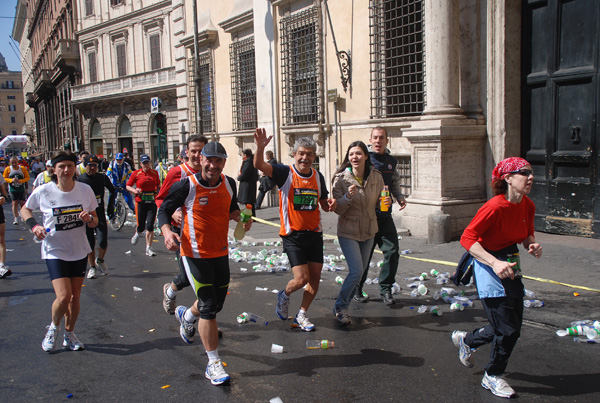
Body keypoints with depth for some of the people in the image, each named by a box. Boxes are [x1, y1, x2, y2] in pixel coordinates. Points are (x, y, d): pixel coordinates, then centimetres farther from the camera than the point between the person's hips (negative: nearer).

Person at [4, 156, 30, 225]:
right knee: (14, 202, -3)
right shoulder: (8, 169, -2)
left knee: (22, 203, 1)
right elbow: (4, 178, 2)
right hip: (12, 189, 0)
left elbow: (27, 177, 2)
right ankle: (16, 218, 1)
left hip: (21, 189, 0)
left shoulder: (22, 168, -2)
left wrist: (20, 181, -15)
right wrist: (11, 180, -16)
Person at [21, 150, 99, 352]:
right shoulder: (43, 191, -11)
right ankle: (54, 327, 17)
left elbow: (95, 221, 3)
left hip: (80, 251, 3)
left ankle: (69, 334, 32)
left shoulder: (85, 190, -6)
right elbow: (25, 209, 8)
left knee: (75, 297, 10)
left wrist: (89, 219, -20)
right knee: (63, 296, -14)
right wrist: (34, 225, -10)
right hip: (55, 251, -3)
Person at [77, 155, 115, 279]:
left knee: (103, 242, -10)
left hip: (100, 213, 1)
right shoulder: (80, 179, -4)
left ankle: (100, 260, 20)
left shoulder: (103, 178, 1)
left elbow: (112, 191, 18)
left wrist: (111, 205, 11)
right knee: (90, 244, 5)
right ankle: (92, 267, 21)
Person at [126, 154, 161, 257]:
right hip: (140, 202, -1)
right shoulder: (136, 173, 0)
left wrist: (160, 190, -2)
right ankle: (137, 234, 43)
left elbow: (158, 186, 19)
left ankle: (148, 248, 5)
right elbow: (128, 186, 5)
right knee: (141, 226, 4)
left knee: (150, 226, -6)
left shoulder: (155, 173, 7)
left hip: (152, 202, 1)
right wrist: (134, 190, -14)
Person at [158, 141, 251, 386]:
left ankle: (186, 315, 53)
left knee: (217, 303, 19)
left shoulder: (229, 184, 1)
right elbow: (164, 210, -5)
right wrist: (167, 231, -24)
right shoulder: (186, 186, -14)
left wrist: (241, 217, -4)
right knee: (208, 307, -7)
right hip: (195, 254, -6)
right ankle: (213, 364, 5)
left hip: (221, 253, 6)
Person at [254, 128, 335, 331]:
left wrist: (330, 204, -7)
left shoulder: (318, 177, 6)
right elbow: (259, 165, -24)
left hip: (314, 234, 5)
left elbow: (323, 204, 17)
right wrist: (260, 147, -43)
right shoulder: (286, 173, -8)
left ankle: (301, 316, 25)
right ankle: (284, 295, 24)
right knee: (302, 278, -11)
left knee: (315, 278, 6)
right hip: (293, 236, -5)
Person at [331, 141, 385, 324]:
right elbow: (337, 209, -12)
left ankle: (346, 301, 35)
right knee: (356, 271, -14)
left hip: (368, 231, 5)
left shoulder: (376, 177, -4)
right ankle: (340, 307, 6)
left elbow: (379, 203, 10)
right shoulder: (341, 178, -13)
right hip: (348, 232, -4)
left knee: (361, 269, 14)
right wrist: (348, 197, -30)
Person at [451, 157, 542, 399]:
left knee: (512, 328, 14)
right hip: (489, 268, -8)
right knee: (508, 329, -3)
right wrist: (495, 263, -31)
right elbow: (467, 238, -23)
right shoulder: (495, 207, -23)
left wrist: (532, 245, -7)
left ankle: (466, 340, 39)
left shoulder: (527, 206, 0)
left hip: (511, 265, 8)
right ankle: (493, 377, 21)